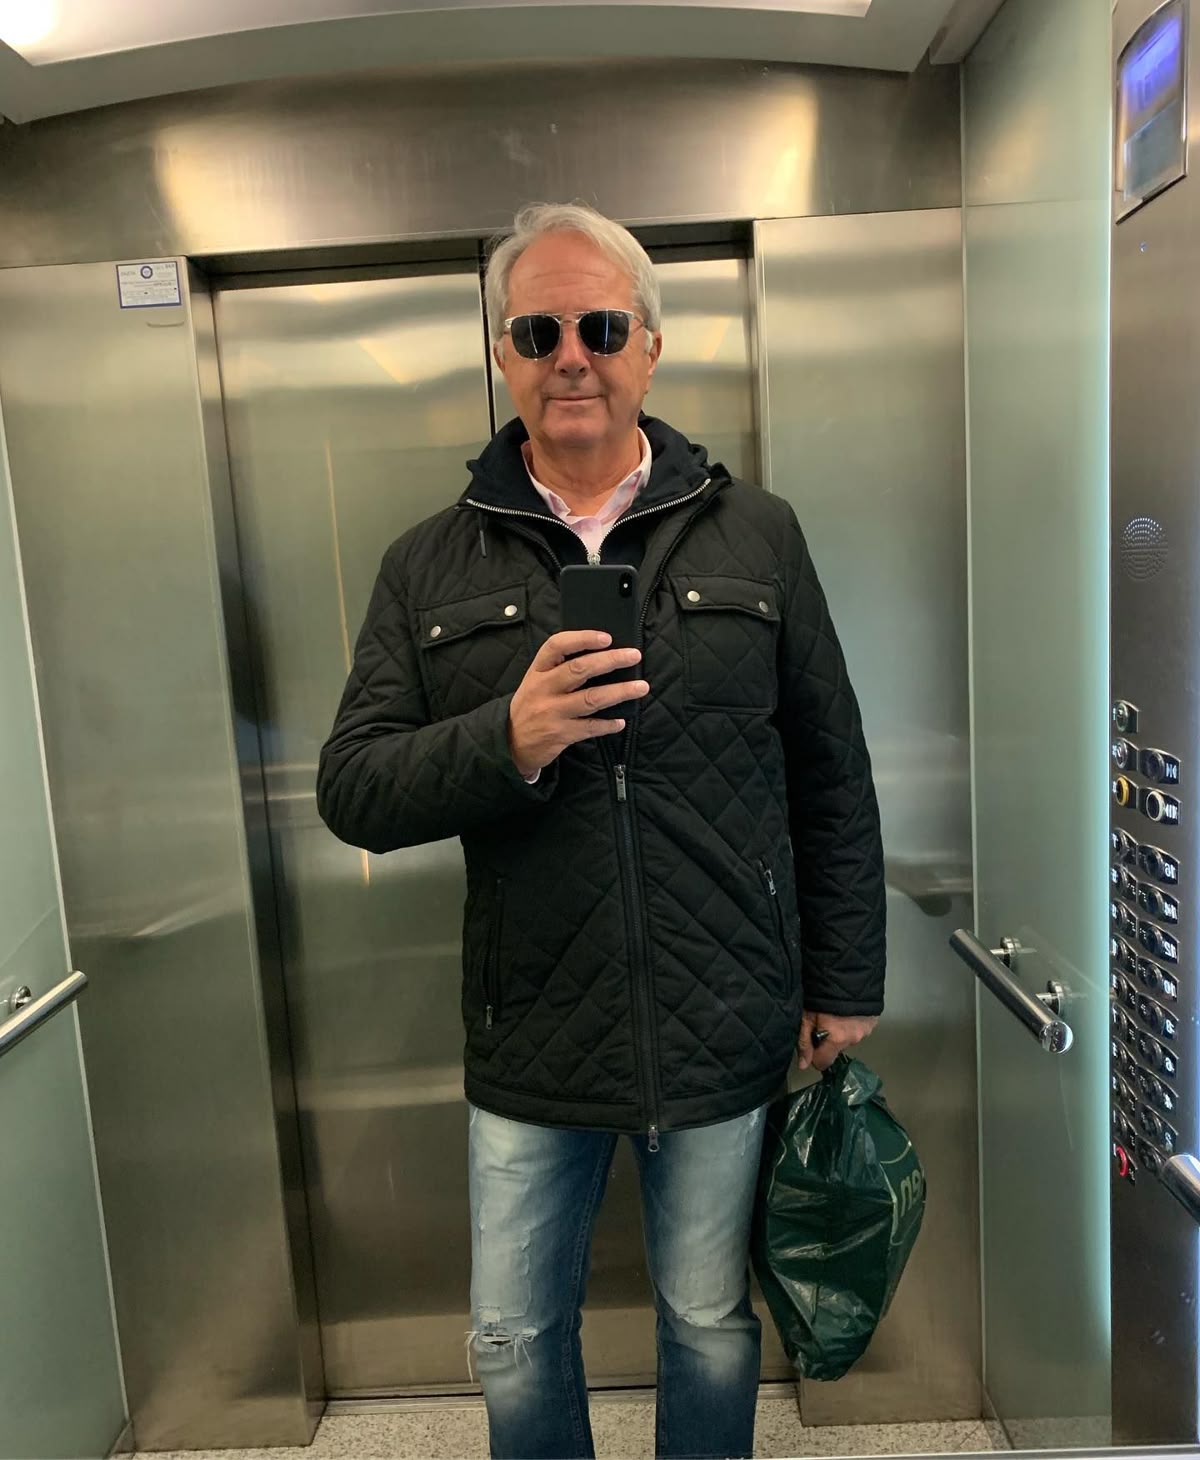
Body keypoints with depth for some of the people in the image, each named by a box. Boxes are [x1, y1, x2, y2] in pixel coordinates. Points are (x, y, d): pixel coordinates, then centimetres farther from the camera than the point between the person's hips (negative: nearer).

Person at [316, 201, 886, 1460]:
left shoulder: (755, 536, 0)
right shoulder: (431, 567, 0)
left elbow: (833, 779, 3)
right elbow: (350, 792, -5)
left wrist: (844, 983, 3)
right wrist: (509, 740, -23)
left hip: (726, 1033, 0)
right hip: (530, 1044, 1)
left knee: (712, 1327, 22)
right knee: (513, 1345, 20)